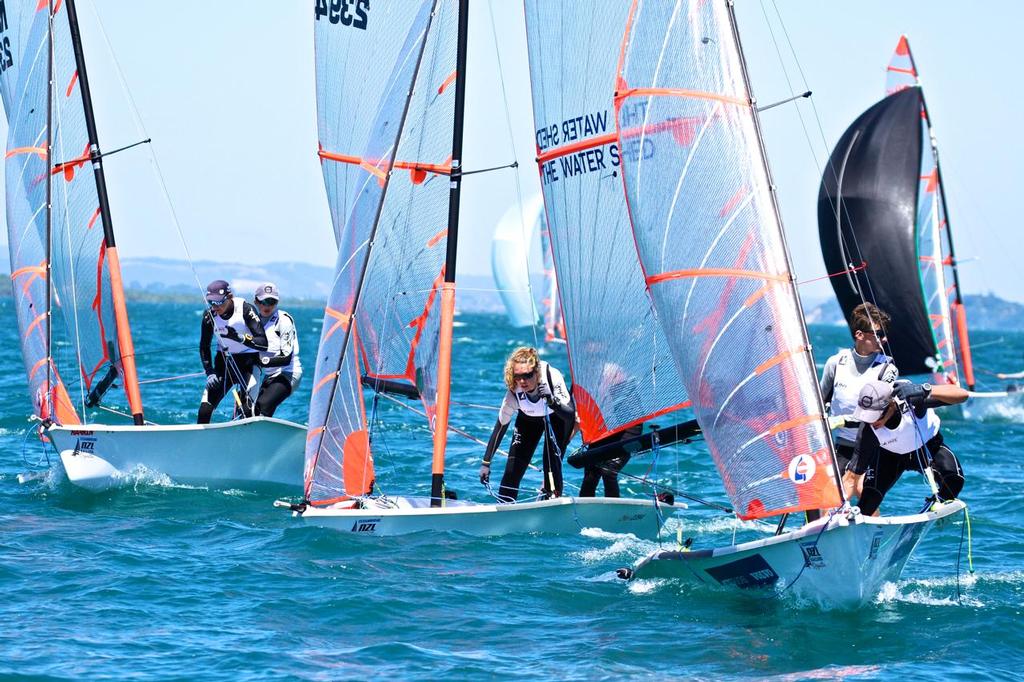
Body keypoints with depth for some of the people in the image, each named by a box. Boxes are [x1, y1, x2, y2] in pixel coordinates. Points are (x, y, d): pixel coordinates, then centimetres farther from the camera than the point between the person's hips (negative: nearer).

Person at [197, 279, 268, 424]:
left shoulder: (245, 309, -19)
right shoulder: (209, 315, -7)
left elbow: (263, 343, -24)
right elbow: (204, 347, 6)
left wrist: (240, 338, -37)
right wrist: (209, 372, -5)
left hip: (248, 362, -4)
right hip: (224, 361, 4)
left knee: (247, 409, -18)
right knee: (205, 409, -8)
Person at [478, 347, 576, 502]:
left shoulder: (553, 377, -38)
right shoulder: (514, 393, -33)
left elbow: (570, 414, -38)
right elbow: (500, 427, -21)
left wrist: (552, 401, -57)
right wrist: (486, 463, -19)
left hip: (558, 414, -1)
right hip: (529, 418, 2)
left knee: (552, 462, -18)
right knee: (513, 467, -8)